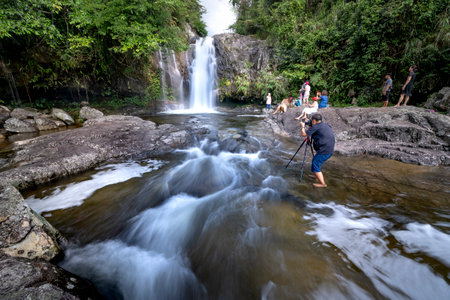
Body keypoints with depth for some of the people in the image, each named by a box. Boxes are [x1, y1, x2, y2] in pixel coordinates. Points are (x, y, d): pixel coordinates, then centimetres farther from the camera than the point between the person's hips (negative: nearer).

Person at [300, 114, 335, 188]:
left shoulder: (316, 127, -10)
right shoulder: (326, 125, 17)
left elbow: (304, 134, -7)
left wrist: (303, 126, 10)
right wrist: (310, 128, 27)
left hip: (324, 151, -10)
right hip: (330, 150, 10)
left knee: (315, 166, -3)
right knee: (317, 164, 24)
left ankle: (322, 183, -3)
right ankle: (319, 178, 33)